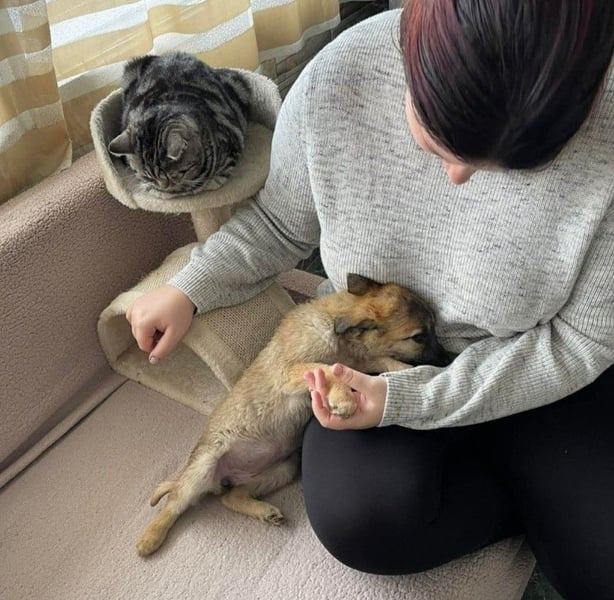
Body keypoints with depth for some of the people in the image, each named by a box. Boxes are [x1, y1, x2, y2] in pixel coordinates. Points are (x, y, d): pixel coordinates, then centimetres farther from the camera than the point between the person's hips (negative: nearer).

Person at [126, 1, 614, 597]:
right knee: (359, 516, -25)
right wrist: (189, 289, -8)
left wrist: (405, 399, -23)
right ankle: (541, 502, 4)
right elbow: (279, 222, 0)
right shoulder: (335, 82, -21)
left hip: (541, 371, -1)